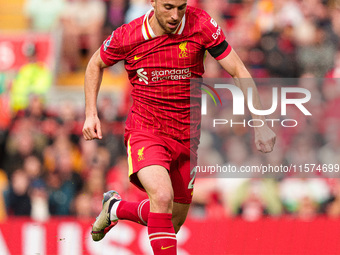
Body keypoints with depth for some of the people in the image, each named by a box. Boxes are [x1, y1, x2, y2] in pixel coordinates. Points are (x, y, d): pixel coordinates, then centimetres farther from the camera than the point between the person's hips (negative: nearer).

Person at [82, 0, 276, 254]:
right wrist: (91, 114, 0)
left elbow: (238, 71, -10)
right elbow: (96, 64, 9)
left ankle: (116, 208, 41)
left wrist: (261, 124, -18)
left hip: (187, 136, 3)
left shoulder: (201, 24, -14)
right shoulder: (126, 37, -13)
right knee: (163, 197, -31)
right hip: (145, 131, -3)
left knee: (173, 221, 14)